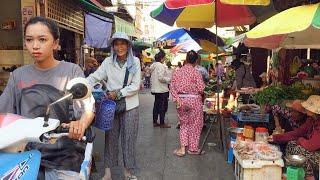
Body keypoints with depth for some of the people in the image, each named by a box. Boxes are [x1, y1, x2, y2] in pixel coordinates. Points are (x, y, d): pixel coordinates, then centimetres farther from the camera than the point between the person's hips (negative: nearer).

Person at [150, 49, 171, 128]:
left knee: (156, 105, 14)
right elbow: (161, 78, -23)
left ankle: (155, 122, 21)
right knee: (163, 106, -1)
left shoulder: (153, 65, 12)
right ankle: (162, 123, 5)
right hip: (162, 89, -9)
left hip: (155, 89, 9)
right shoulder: (161, 66, -16)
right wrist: (169, 79, -11)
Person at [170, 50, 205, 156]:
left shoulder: (177, 72, 2)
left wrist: (177, 99, -6)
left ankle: (182, 148, 13)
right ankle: (193, 148, 23)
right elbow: (201, 89, -14)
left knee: (184, 124, 18)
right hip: (194, 100, -4)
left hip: (181, 100, 4)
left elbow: (172, 87, -3)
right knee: (195, 125, 12)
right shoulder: (196, 72, -11)